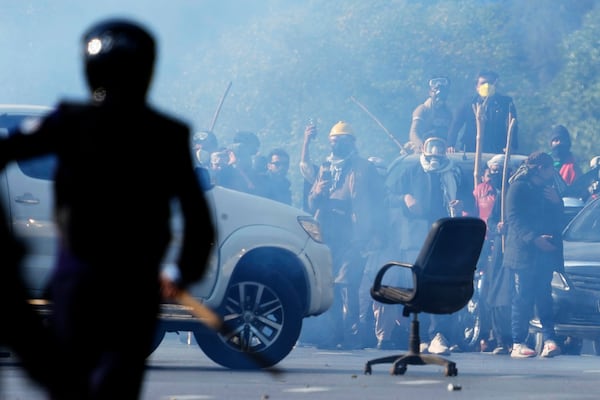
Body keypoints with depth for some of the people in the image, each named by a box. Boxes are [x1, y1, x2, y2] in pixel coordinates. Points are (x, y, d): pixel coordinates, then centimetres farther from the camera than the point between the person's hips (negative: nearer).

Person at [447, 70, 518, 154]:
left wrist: (511, 147, -20)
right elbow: (455, 126, 2)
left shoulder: (506, 103, 7)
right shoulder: (468, 104, 10)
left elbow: (512, 128, -2)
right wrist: (451, 146, -15)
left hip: (496, 153, -1)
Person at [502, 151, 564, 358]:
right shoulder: (519, 187, -2)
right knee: (523, 298, -7)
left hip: (545, 251, 6)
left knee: (544, 297, -3)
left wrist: (557, 202, 0)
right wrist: (534, 238, -23)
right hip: (524, 252, -6)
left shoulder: (549, 189, 22)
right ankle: (518, 344, -6)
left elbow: (557, 217, 21)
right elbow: (514, 219, -11)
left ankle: (549, 339, -11)